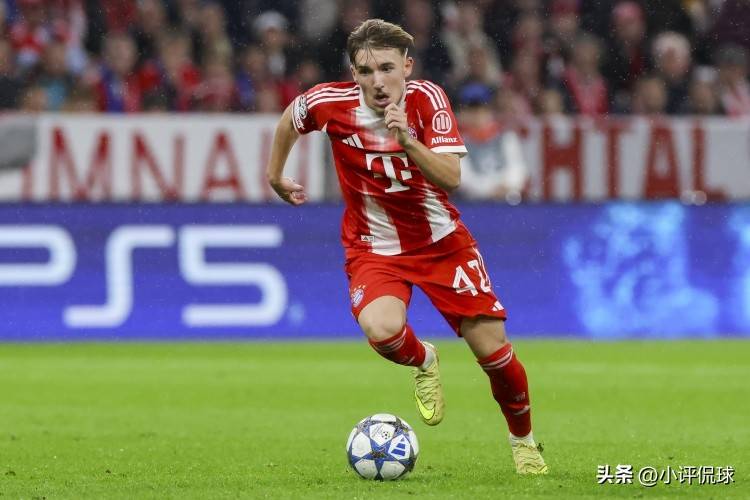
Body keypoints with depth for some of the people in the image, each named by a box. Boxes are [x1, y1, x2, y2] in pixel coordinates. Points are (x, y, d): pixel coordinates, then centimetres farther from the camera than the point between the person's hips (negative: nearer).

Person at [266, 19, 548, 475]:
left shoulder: (426, 99, -17)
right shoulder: (332, 103, -15)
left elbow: (451, 178, -27)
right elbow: (290, 118, 9)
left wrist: (408, 142, -42)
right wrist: (275, 176, 20)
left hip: (442, 241, 0)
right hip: (374, 247, 0)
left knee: (492, 349, -3)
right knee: (383, 330, -31)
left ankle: (524, 440, 27)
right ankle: (423, 362, 8)